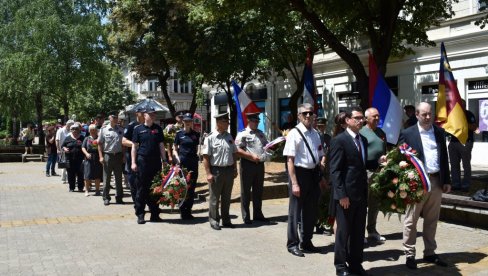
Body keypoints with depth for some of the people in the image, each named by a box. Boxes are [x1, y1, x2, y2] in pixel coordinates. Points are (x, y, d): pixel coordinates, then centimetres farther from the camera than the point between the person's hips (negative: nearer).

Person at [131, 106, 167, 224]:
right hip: (142, 161, -2)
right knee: (141, 188, 1)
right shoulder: (138, 129, 2)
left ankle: (155, 214, 15)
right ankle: (140, 214, 9)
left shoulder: (158, 129, 10)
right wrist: (133, 162, -4)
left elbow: (161, 145, 11)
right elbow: (134, 146, 3)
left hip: (156, 162, 3)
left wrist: (164, 160, 5)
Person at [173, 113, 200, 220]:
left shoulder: (196, 134, 10)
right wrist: (177, 158, -9)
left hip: (193, 162, 3)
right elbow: (175, 149, 7)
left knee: (192, 188, 5)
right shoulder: (179, 134, 3)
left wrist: (198, 155, 1)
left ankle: (188, 210, 14)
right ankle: (182, 210, 10)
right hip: (182, 162, -3)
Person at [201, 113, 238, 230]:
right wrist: (208, 173, -15)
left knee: (226, 197, 14)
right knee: (215, 198, 5)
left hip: (229, 170, 5)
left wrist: (235, 170, 12)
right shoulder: (210, 138, -9)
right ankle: (214, 220, 17)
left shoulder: (229, 137, 9)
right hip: (216, 170, -5)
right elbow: (206, 157, -11)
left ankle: (226, 220, 25)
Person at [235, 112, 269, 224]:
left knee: (258, 191, 14)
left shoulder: (260, 133, 15)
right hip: (248, 164, -6)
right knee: (246, 191, 3)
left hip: (260, 164, 7)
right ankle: (246, 217, 11)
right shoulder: (242, 134, -7)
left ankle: (258, 214, 26)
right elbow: (237, 150, -14)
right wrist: (252, 157, -20)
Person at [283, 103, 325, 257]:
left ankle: (306, 243, 31)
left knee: (311, 211, 16)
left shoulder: (315, 134, 9)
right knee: (295, 211, 4)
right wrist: (294, 183, -19)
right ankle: (293, 244, 18)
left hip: (314, 174, 7)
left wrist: (321, 177, 14)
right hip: (300, 173, -7)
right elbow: (290, 160, -15)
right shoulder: (294, 134, -12)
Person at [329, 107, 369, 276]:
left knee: (359, 232, 13)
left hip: (361, 194, 7)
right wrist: (342, 195, -17)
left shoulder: (363, 140, 13)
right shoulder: (339, 141, -10)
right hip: (346, 195, -7)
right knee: (344, 231, 4)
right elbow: (335, 170, -14)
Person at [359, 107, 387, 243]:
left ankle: (372, 230, 24)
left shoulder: (381, 133, 15)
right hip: (366, 172, -7)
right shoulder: (361, 132, -6)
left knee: (375, 203, 13)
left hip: (379, 171, 7)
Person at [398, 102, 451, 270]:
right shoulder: (407, 134, -4)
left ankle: (430, 253, 24)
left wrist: (446, 180, 10)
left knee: (432, 220, 13)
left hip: (436, 181, 5)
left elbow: (444, 157, 13)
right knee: (411, 220, 3)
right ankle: (410, 255, 12)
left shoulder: (439, 132, 10)